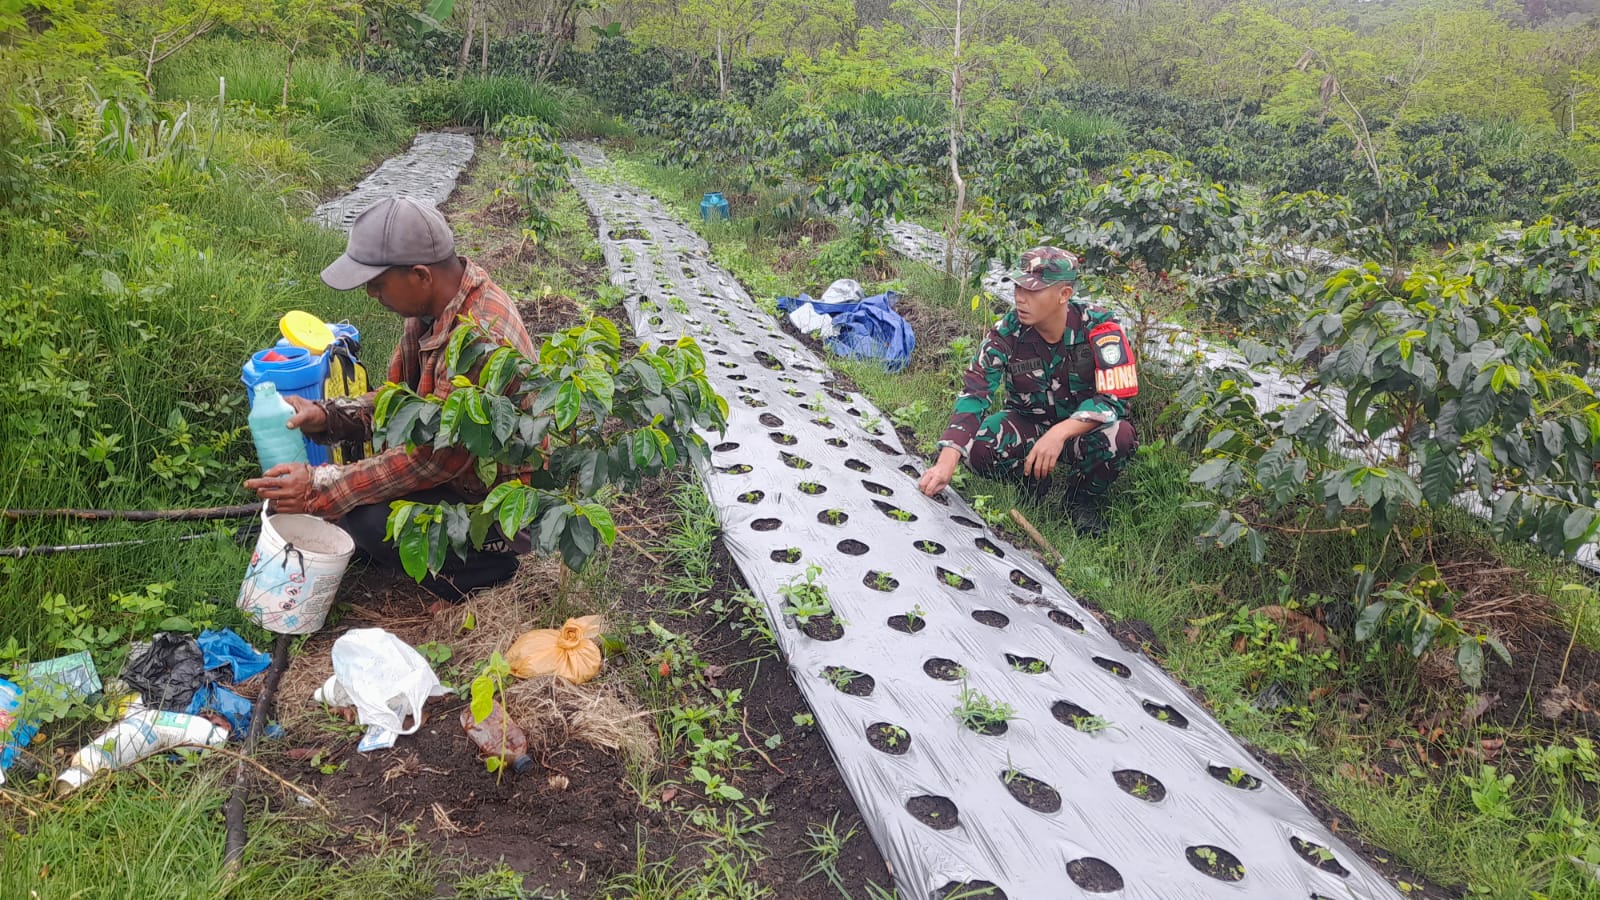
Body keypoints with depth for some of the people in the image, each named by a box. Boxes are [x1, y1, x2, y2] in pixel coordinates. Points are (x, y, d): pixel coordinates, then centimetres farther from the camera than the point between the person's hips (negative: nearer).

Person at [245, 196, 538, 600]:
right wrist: (326, 415, -10)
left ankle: (489, 564, -3)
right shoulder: (434, 302, -3)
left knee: (367, 519, -23)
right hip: (454, 457, 9)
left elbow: (434, 459, -28)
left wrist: (319, 487, -24)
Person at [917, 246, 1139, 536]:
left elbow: (1115, 399, -26)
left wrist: (1059, 433, -43)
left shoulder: (1098, 328, -22)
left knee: (1119, 436, -36)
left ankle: (1084, 497, -3)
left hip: (1082, 428, -1)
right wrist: (946, 462, -37)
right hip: (1028, 423, 2)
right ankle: (1030, 480, 5)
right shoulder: (1006, 332, -17)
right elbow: (973, 393, -24)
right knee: (977, 447, -30)